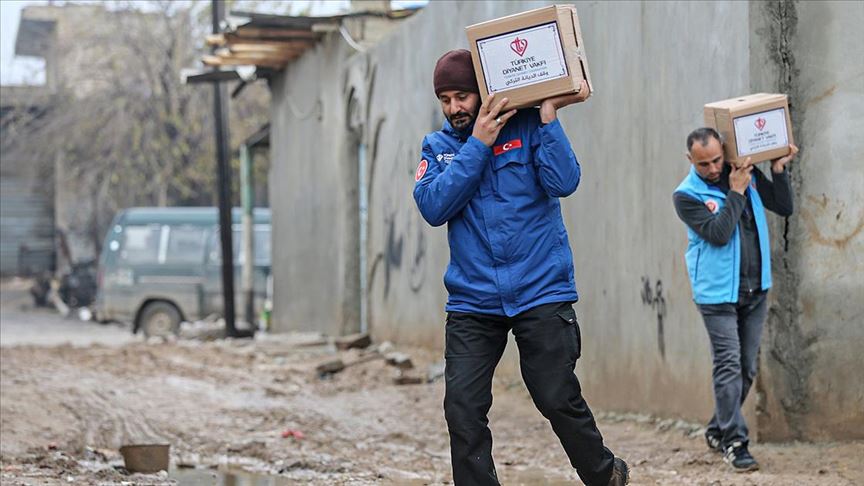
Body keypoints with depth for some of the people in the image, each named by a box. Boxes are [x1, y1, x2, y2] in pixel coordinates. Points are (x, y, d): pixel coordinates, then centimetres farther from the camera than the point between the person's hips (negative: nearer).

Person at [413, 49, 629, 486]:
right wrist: (478, 145, -11)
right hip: (472, 301, 3)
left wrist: (548, 116, -15)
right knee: (462, 408, -6)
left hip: (540, 295, -3)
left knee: (559, 400, -1)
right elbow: (433, 207, -9)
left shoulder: (527, 128, 0)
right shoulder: (438, 147, 9)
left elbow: (564, 183, -14)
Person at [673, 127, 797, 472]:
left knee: (747, 369, 10)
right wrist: (736, 192, -17)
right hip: (718, 293, -5)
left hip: (755, 290, 5)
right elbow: (718, 233, -19)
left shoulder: (747, 175, 5)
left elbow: (784, 208, 10)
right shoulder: (687, 196, -9)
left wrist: (779, 170, -3)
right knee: (729, 368, -10)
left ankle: (718, 430, 24)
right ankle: (734, 443, -8)